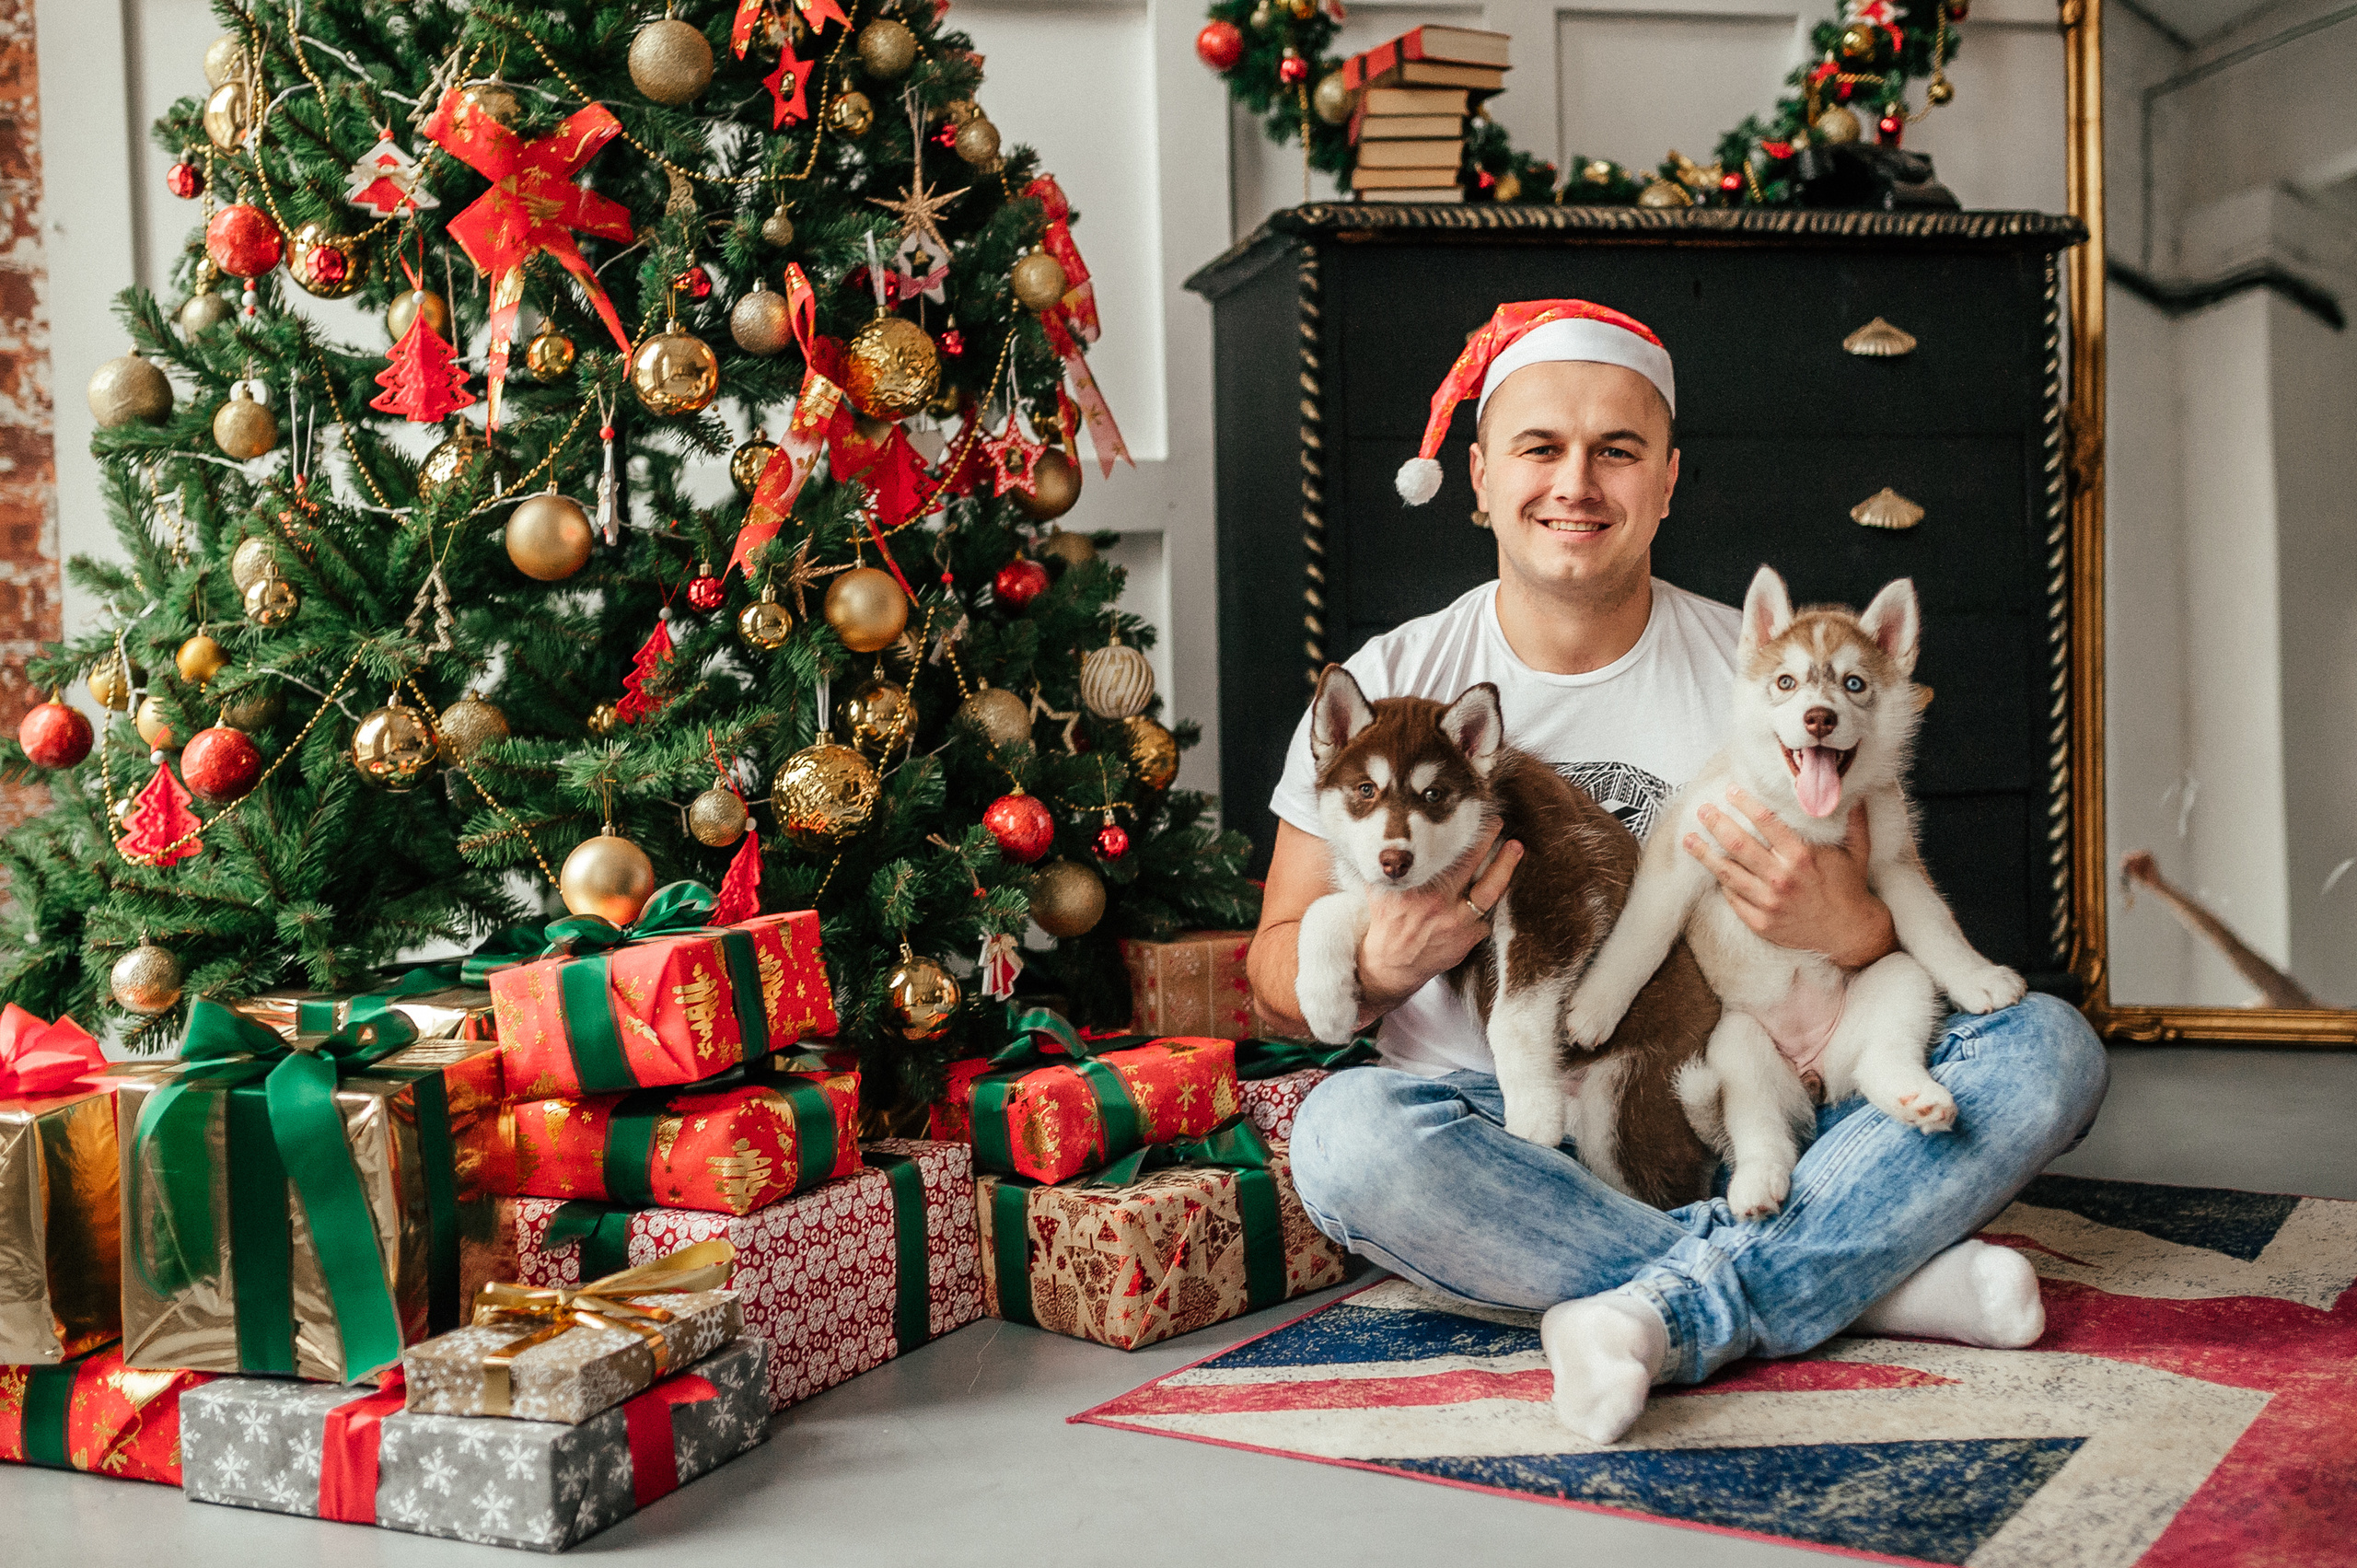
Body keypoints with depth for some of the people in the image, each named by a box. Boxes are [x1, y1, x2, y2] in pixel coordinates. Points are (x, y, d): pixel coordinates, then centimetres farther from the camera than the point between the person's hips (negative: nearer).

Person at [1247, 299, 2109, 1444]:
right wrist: (1381, 964, -21)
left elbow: (1906, 951, 5)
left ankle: (1672, 1311, -30)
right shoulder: (1388, 687, 1)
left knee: (2048, 1048, -16)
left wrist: (1849, 929, -20)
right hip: (1511, 1136, -1)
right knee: (1345, 1133, -33)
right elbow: (1278, 974, 3)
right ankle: (1861, 1274, -27)